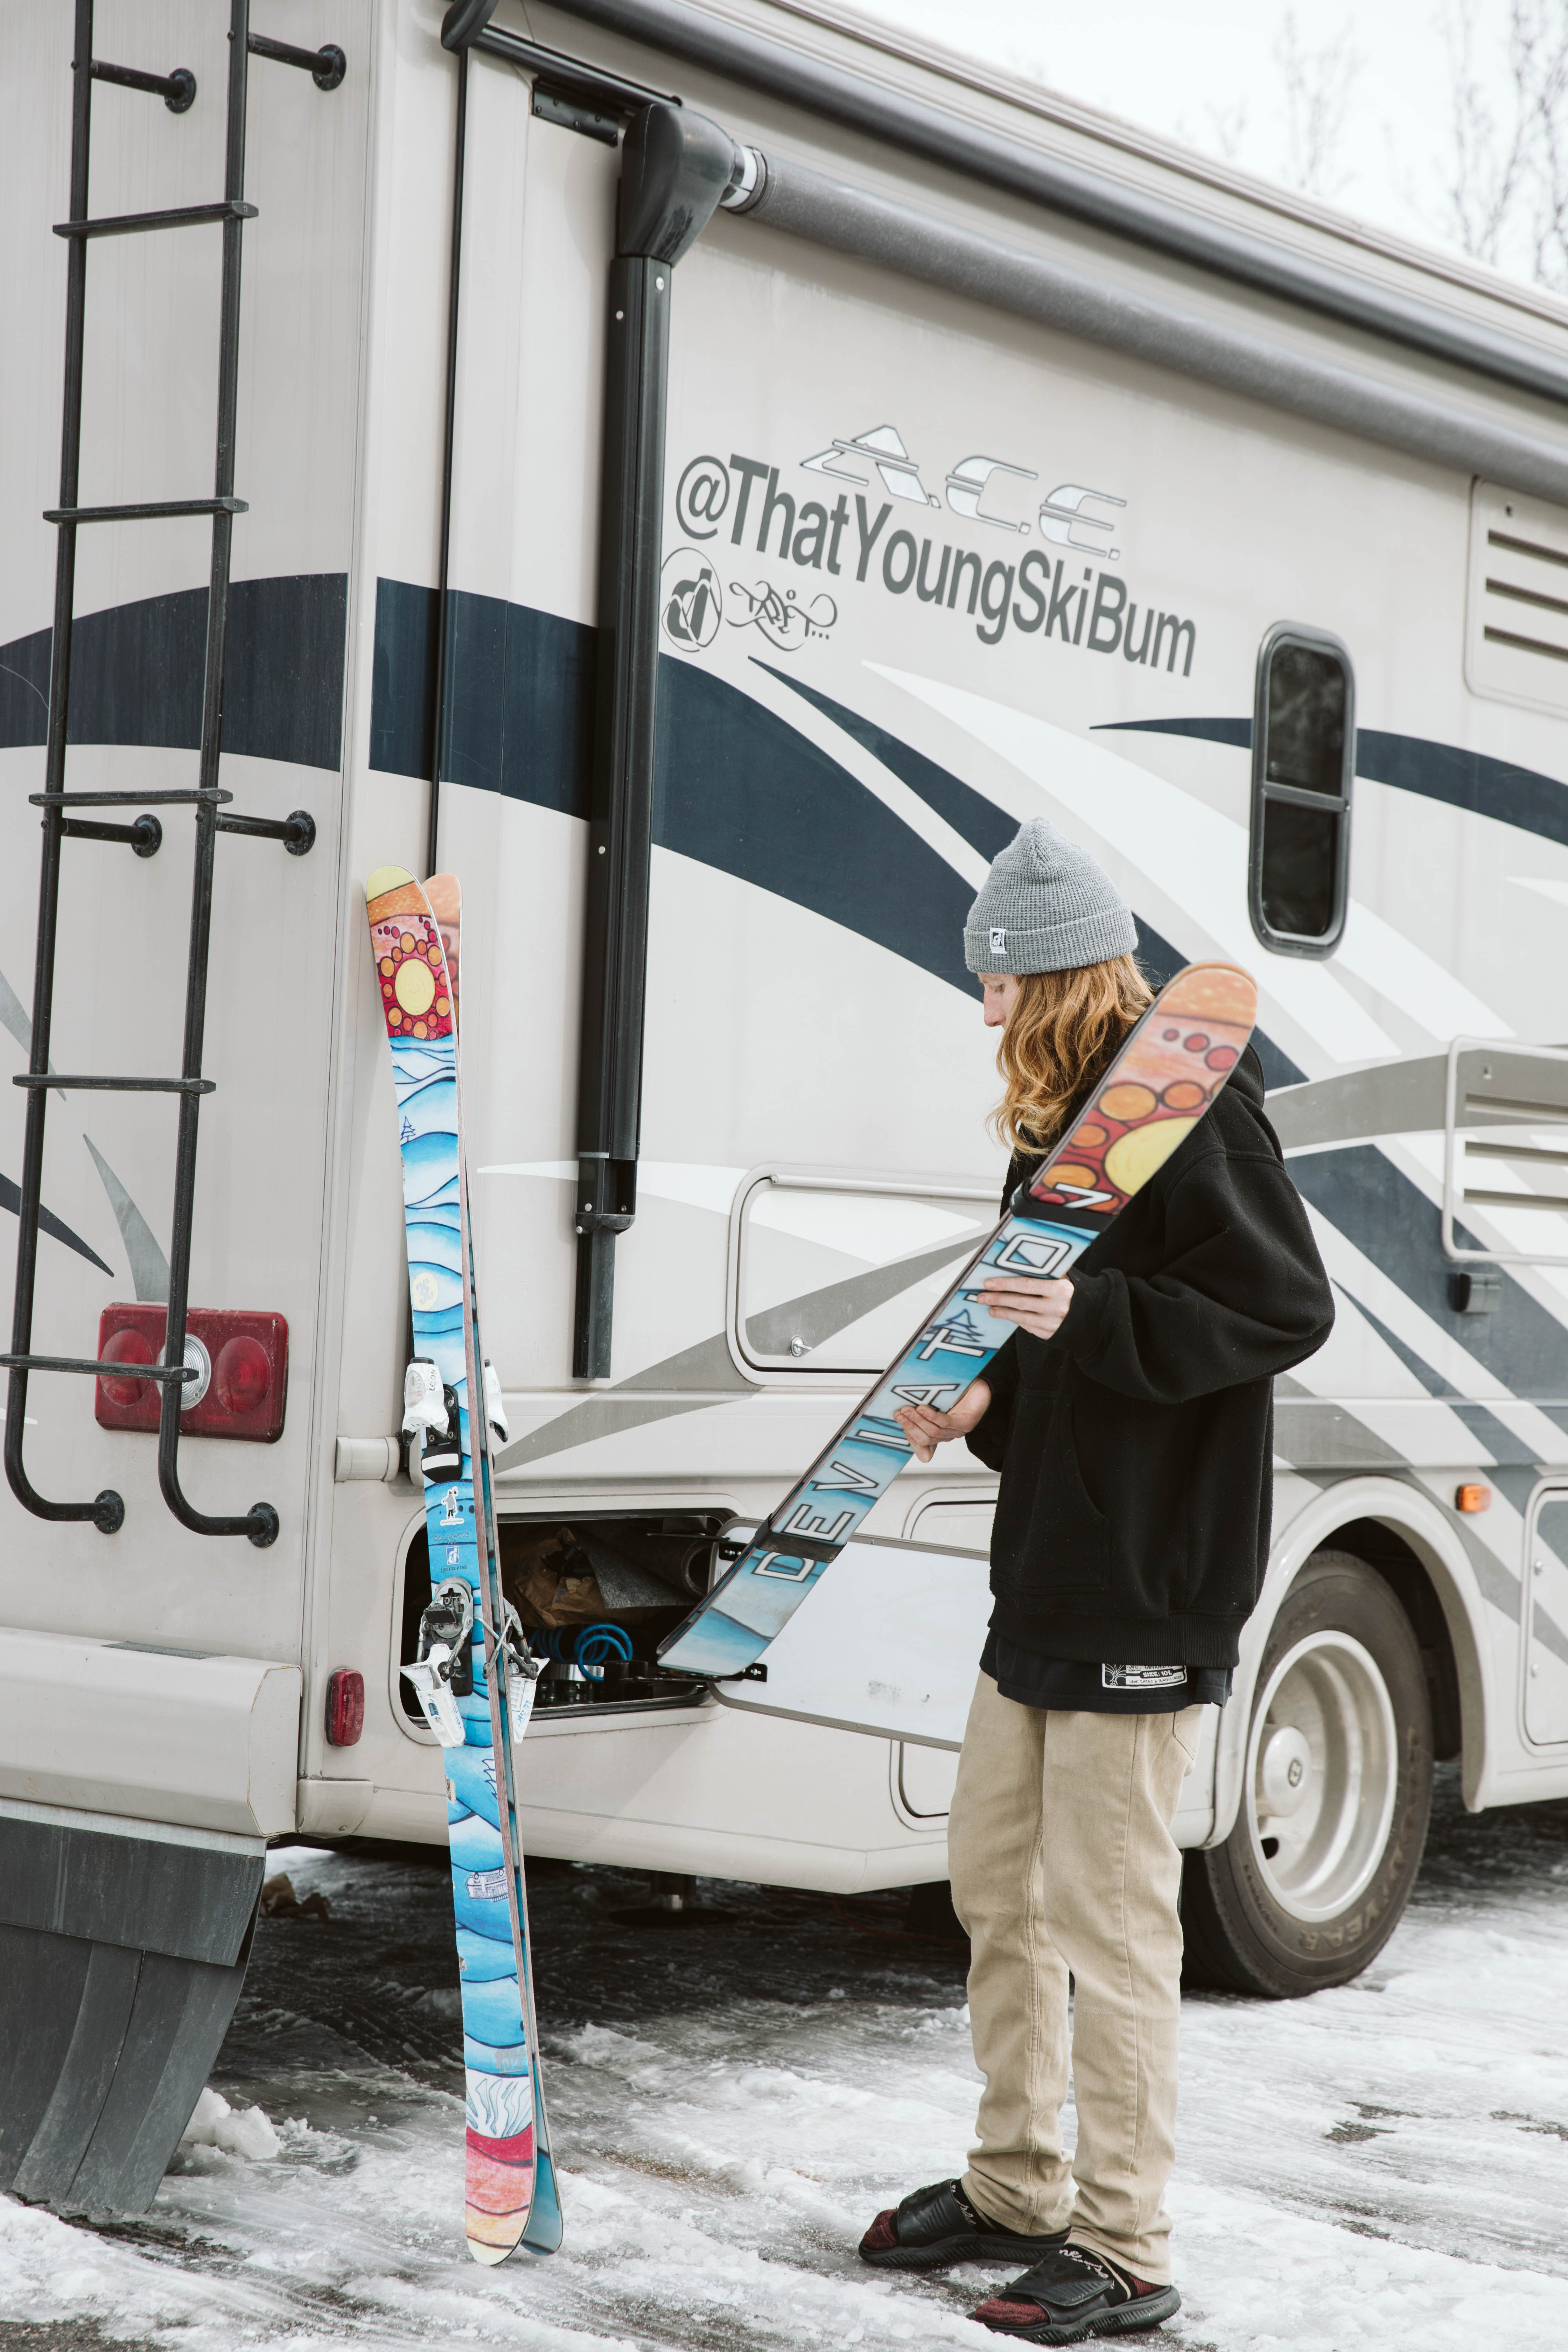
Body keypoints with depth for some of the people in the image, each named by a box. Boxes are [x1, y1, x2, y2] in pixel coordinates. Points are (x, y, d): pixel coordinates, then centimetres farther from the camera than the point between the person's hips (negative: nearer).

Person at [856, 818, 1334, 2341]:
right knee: (995, 1886, 16)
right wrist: (986, 1407, 8)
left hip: (1146, 1588, -10)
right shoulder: (1063, 1126, 14)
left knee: (1110, 1918, -4)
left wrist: (1090, 1316, -24)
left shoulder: (1192, 1111, -13)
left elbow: (1287, 1311, -18)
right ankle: (1016, 2190, 30)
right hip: (1047, 1579, 10)